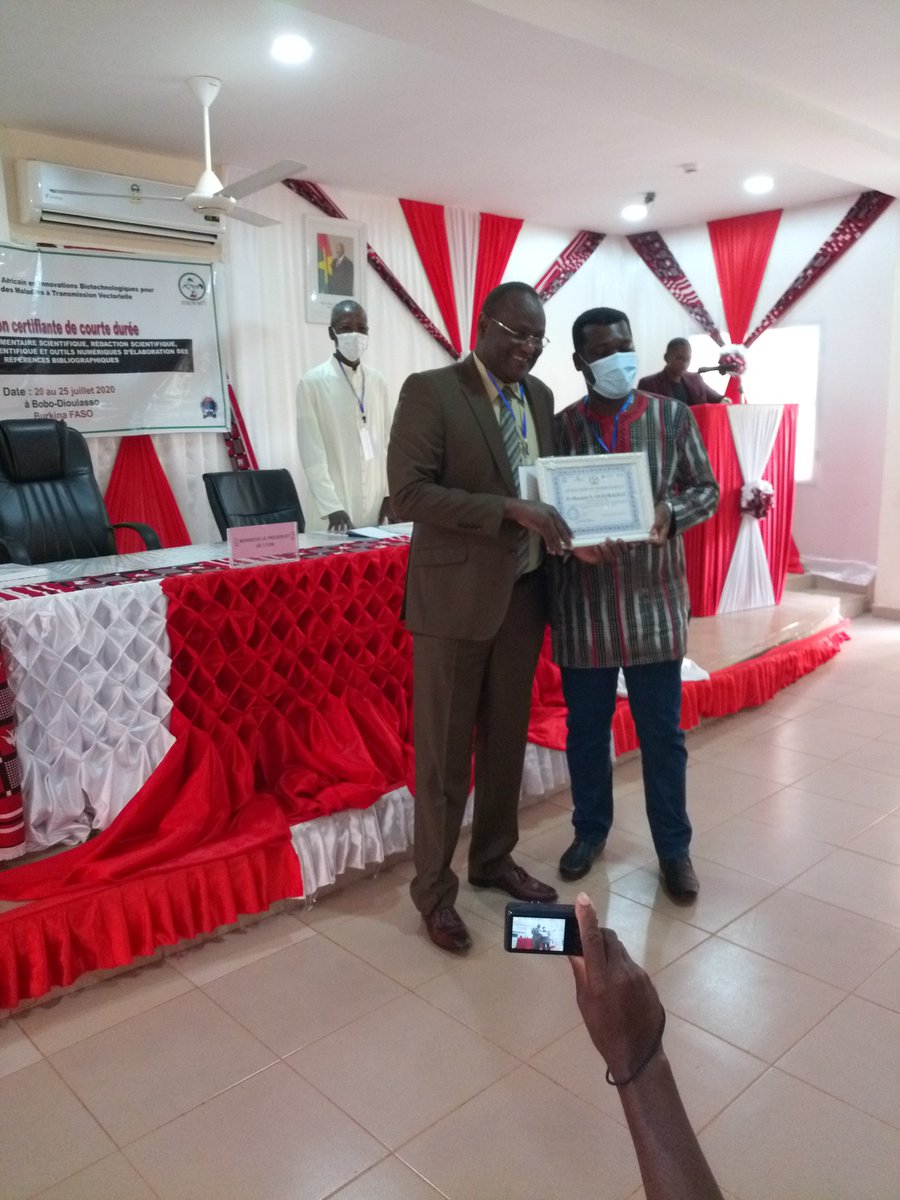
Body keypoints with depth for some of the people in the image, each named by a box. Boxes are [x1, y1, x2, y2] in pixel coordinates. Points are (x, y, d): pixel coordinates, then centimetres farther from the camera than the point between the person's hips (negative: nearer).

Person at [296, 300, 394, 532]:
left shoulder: (377, 380, 9)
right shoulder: (312, 383, -5)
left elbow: (390, 441, 11)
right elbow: (312, 454, -10)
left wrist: (391, 494, 3)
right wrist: (331, 507, -17)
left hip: (376, 507, 4)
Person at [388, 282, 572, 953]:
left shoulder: (540, 396, 10)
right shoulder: (430, 392, -10)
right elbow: (409, 492, -18)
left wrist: (559, 524, -4)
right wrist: (509, 510, -26)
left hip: (523, 592, 6)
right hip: (456, 595, -6)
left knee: (508, 740, 17)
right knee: (444, 751, 5)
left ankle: (495, 860, 36)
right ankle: (434, 889, 21)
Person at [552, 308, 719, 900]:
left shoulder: (673, 416, 1)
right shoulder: (558, 427, 0)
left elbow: (707, 489, 5)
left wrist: (673, 512, -16)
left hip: (655, 600, 0)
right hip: (584, 604, 0)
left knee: (663, 732, 9)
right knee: (586, 730, 13)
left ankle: (674, 846, 27)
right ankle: (590, 831, 35)